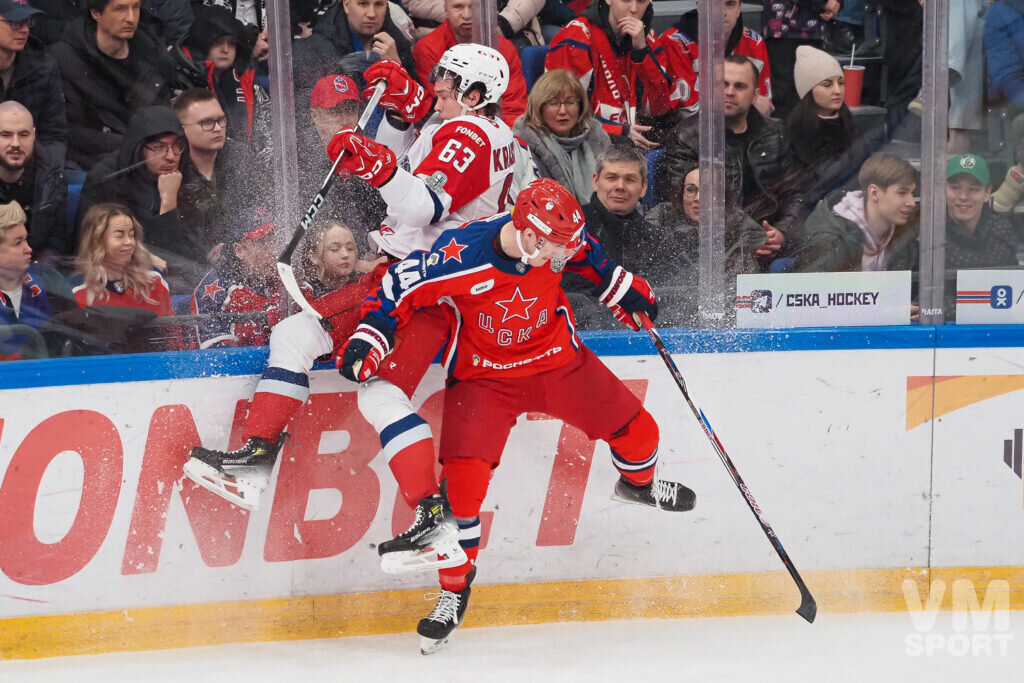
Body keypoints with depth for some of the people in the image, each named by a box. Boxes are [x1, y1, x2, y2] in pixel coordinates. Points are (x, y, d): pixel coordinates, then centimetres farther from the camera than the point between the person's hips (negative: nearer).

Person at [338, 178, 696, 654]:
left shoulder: (556, 241, -17)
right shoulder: (460, 257, -31)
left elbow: (588, 257, 8)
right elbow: (403, 285, -18)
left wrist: (622, 290, 9)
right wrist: (368, 337, -24)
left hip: (558, 360, 4)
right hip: (484, 375, -4)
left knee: (637, 430, 10)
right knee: (462, 477, -19)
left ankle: (638, 484, 49)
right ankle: (456, 585, 1)